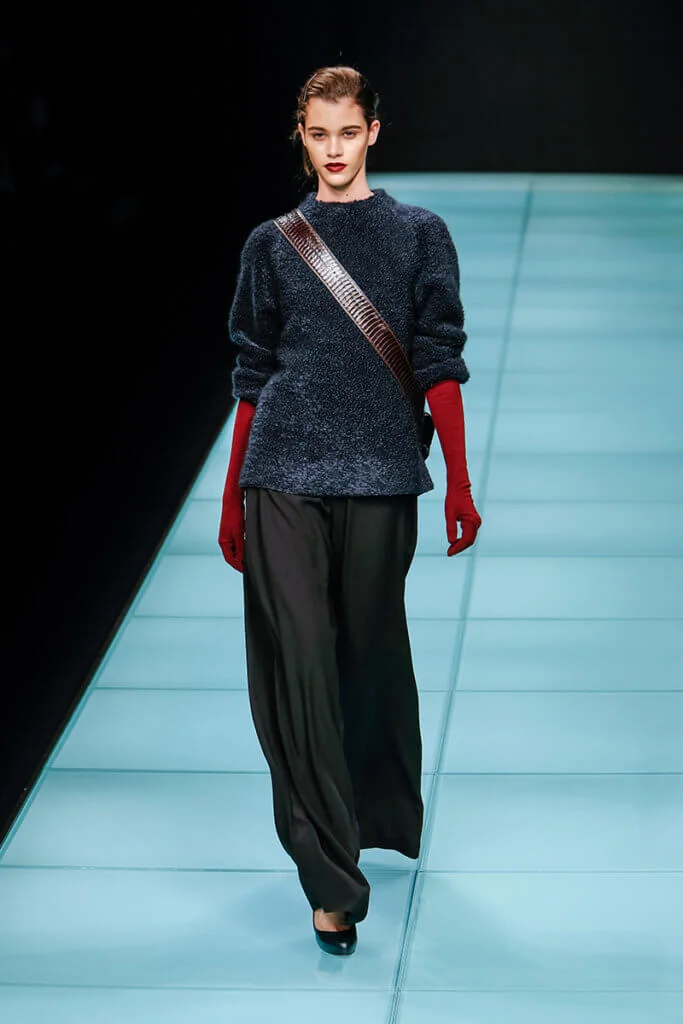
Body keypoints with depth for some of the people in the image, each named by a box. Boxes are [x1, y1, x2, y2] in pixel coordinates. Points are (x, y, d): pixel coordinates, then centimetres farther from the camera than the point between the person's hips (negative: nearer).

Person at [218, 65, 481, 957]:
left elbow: (439, 361, 2)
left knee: (371, 654, 9)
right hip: (283, 476, 1)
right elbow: (253, 376, 12)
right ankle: (331, 882, -6)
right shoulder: (272, 245, 10)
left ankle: (385, 819, 34)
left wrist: (459, 484, -3)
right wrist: (231, 500, 11)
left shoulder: (419, 235, 6)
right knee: (298, 664, -7)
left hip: (380, 479, -1)